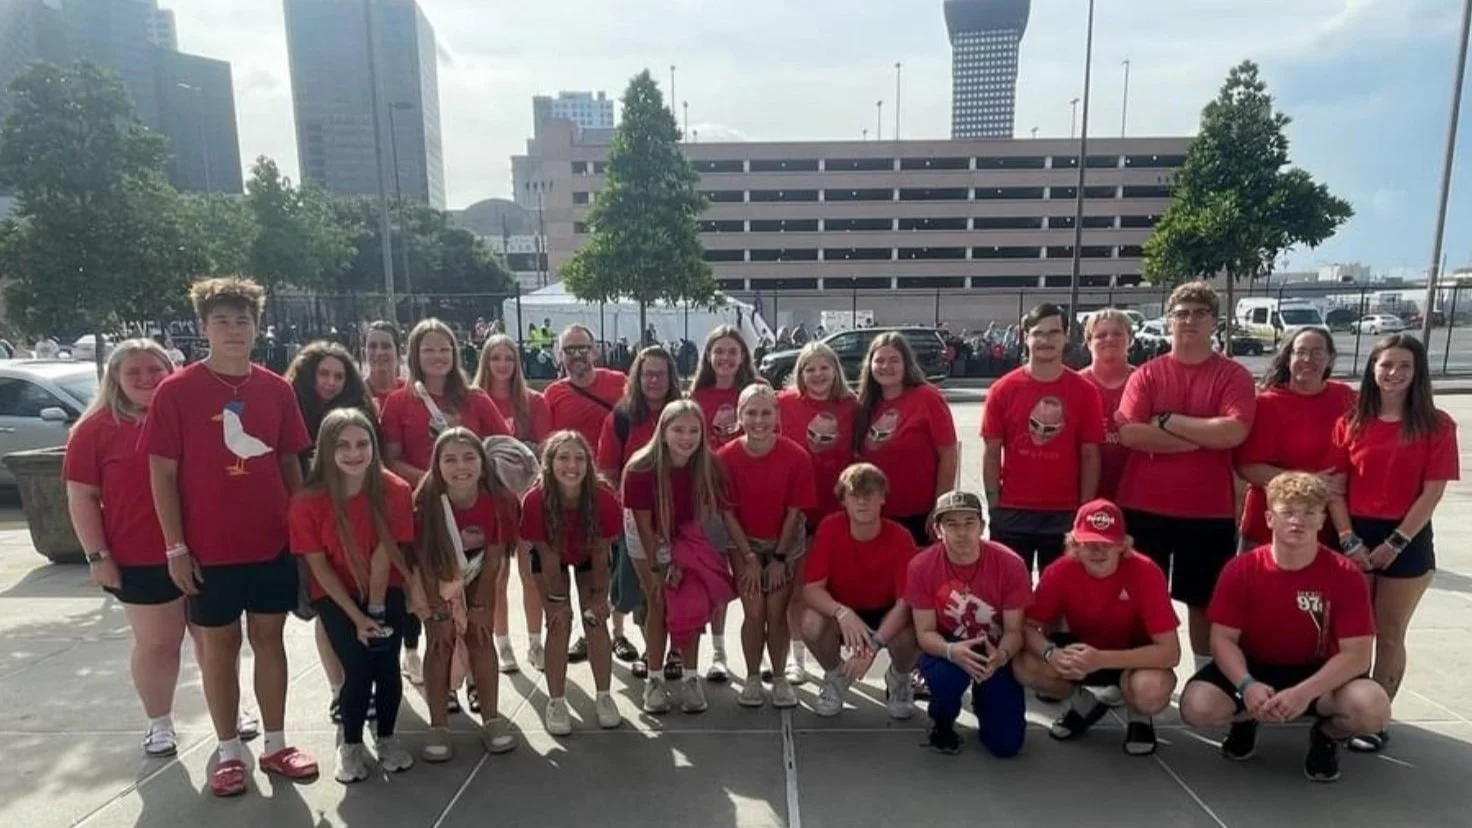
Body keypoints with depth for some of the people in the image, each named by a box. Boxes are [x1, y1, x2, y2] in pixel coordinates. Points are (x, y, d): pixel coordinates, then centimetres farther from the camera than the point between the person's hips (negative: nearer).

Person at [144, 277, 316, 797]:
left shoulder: (277, 390, 2)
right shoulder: (176, 390, -7)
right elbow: (162, 472, -6)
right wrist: (175, 547, -9)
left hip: (274, 543, 3)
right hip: (209, 549, -3)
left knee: (270, 638, 13)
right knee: (219, 645, 11)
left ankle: (276, 745, 26)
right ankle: (229, 753, 25)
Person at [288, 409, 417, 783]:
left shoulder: (395, 491, -19)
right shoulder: (308, 501, -20)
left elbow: (383, 556, -15)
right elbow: (319, 566, -13)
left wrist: (376, 610, -12)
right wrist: (356, 617, -15)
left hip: (385, 591, 1)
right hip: (335, 595, 0)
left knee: (387, 665, -11)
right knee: (358, 669, -14)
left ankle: (386, 738, 17)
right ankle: (350, 745, 14)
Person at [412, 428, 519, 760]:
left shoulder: (496, 500, -28)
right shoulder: (426, 503, -32)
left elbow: (493, 557, -16)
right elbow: (425, 563, -22)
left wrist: (479, 607, -11)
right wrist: (440, 613, -18)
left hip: (477, 576, 1)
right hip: (437, 578, -1)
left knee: (480, 638, -2)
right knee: (440, 643, -6)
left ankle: (492, 720, 7)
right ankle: (438, 728, 3)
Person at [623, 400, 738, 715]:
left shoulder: (709, 464, -24)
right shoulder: (641, 468, -30)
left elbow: (726, 512, -17)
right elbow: (643, 522, -23)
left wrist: (748, 553, -19)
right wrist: (658, 567, -20)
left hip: (689, 539, 2)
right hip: (648, 542, -2)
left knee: (691, 606, 1)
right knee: (658, 606, 2)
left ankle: (690, 678, 15)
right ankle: (654, 680, 16)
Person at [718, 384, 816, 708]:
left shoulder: (796, 456, -19)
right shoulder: (726, 456, -18)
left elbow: (794, 511, -11)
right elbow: (728, 512, -11)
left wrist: (779, 557, -9)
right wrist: (749, 557, -12)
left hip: (786, 543, 0)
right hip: (745, 542, 0)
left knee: (776, 612, 1)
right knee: (753, 612, -1)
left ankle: (780, 678, 19)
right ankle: (752, 678, 16)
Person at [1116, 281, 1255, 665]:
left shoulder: (1233, 375, 1)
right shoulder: (1146, 374, 3)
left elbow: (1233, 432, -16)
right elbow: (1129, 433, -12)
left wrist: (1167, 420, -12)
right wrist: (1203, 438, -13)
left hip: (1210, 511, 0)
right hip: (1144, 507, 1)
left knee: (1204, 601, 13)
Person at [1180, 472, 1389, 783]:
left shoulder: (1346, 576, -14)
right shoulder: (1240, 570, -13)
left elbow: (1356, 653, -18)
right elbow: (1223, 639, -11)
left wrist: (1305, 693, -32)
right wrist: (1246, 685, -31)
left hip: (1318, 673, 0)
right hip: (1254, 667, 0)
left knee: (1373, 709, -31)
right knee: (1197, 706, -26)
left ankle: (1327, 734, 7)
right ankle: (1245, 720, 13)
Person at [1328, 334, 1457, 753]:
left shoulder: (1436, 425, -4)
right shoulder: (1350, 423, 2)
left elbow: (1432, 492, -8)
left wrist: (1395, 543, -12)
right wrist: (1348, 540, -9)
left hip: (1407, 541, -2)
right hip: (1355, 538, 2)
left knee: (1390, 634, 8)